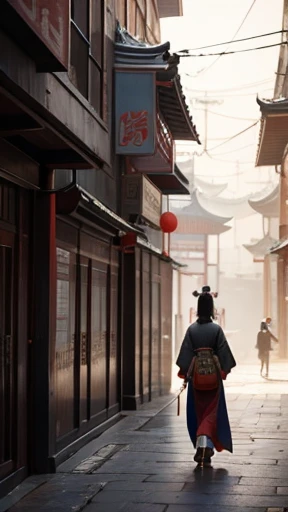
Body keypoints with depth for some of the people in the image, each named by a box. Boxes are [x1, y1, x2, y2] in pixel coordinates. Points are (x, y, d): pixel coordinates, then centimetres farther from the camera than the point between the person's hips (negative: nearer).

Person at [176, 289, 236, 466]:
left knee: (198, 413, 14)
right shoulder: (216, 329, -7)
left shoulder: (192, 329, -3)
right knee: (211, 412, 4)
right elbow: (224, 353, -5)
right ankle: (205, 441, -18)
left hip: (196, 377, 2)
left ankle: (202, 445, 18)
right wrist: (224, 371, 7)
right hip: (214, 377, -1)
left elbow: (185, 354, -4)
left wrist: (185, 374, 2)